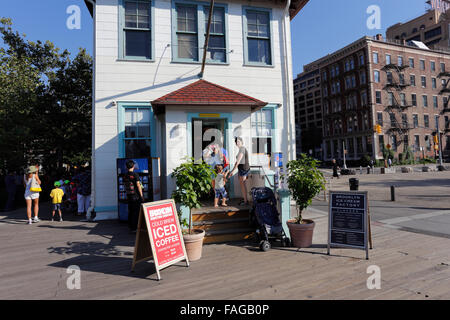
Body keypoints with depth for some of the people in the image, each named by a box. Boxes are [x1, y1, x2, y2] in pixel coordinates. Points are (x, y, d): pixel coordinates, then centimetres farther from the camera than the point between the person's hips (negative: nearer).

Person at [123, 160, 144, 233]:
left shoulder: (125, 176, 6)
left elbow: (125, 187, 12)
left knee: (130, 212, 13)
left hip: (129, 196, 6)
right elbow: (138, 186, -14)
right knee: (136, 212, -1)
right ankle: (134, 228, 0)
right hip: (136, 196, -6)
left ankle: (130, 227, 20)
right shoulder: (135, 174, -13)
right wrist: (141, 195, -9)